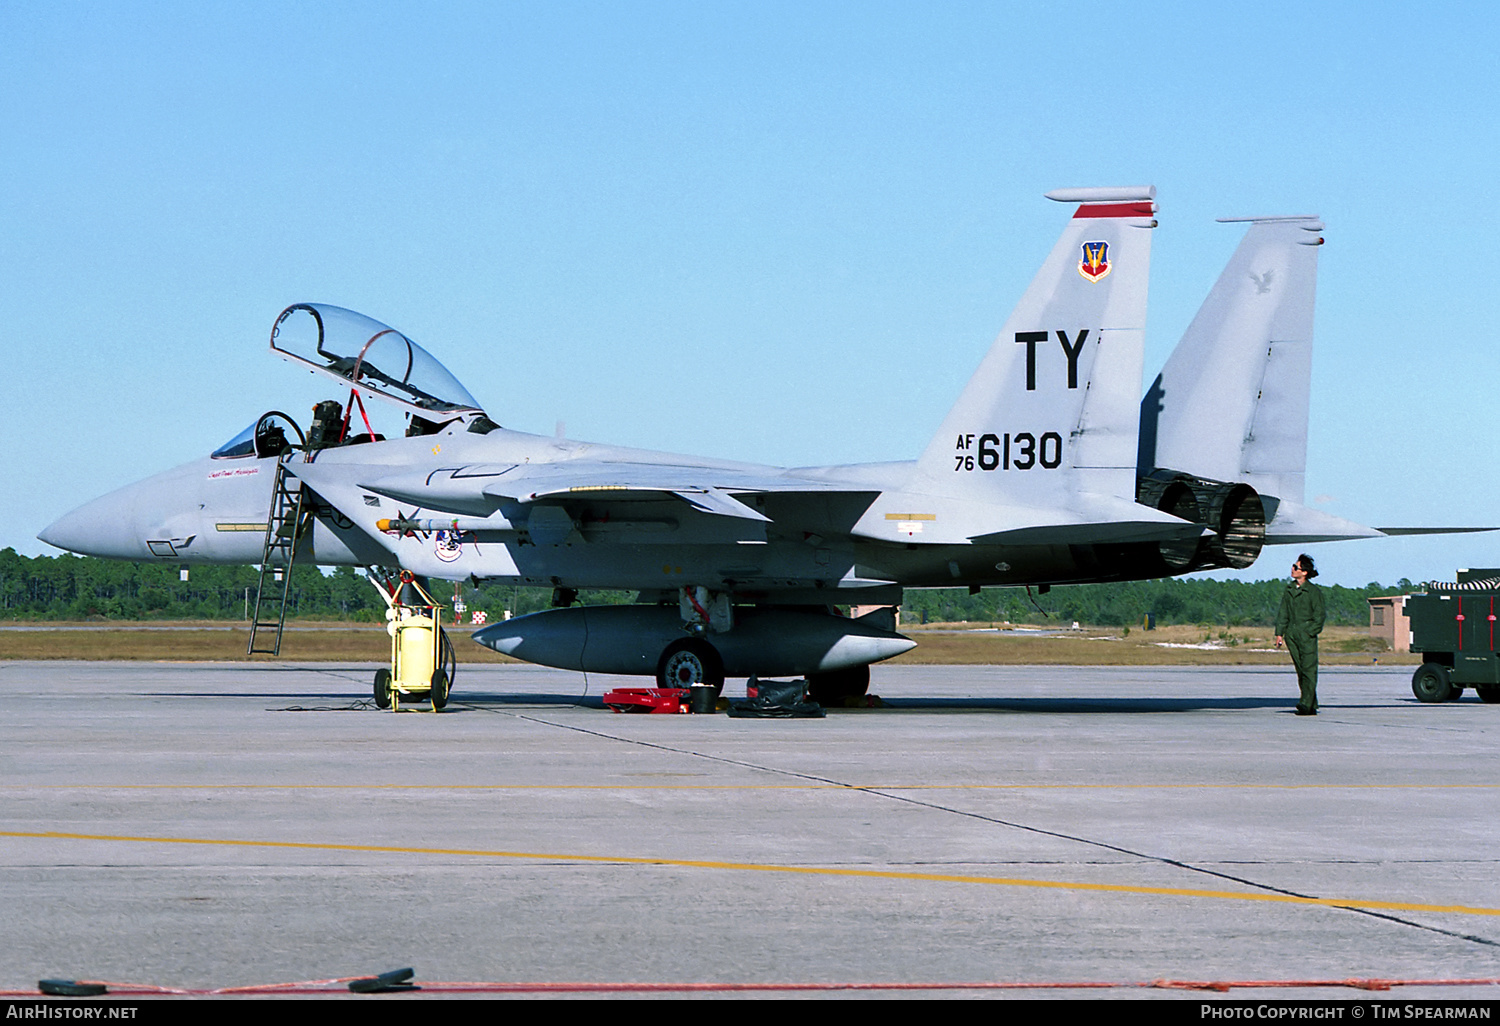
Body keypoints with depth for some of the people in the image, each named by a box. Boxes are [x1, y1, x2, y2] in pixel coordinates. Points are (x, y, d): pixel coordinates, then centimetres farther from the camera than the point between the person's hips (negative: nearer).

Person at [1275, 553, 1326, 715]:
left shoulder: (1314, 591, -4)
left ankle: (1306, 702, -18)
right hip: (1291, 633, 6)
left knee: (1308, 668, -11)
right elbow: (1283, 612, 16)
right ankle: (1312, 707, 8)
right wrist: (1279, 633, 10)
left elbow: (1319, 615, -2)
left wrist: (1311, 632, -10)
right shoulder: (1289, 590, 13)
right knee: (1300, 670, 5)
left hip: (1307, 634, -6)